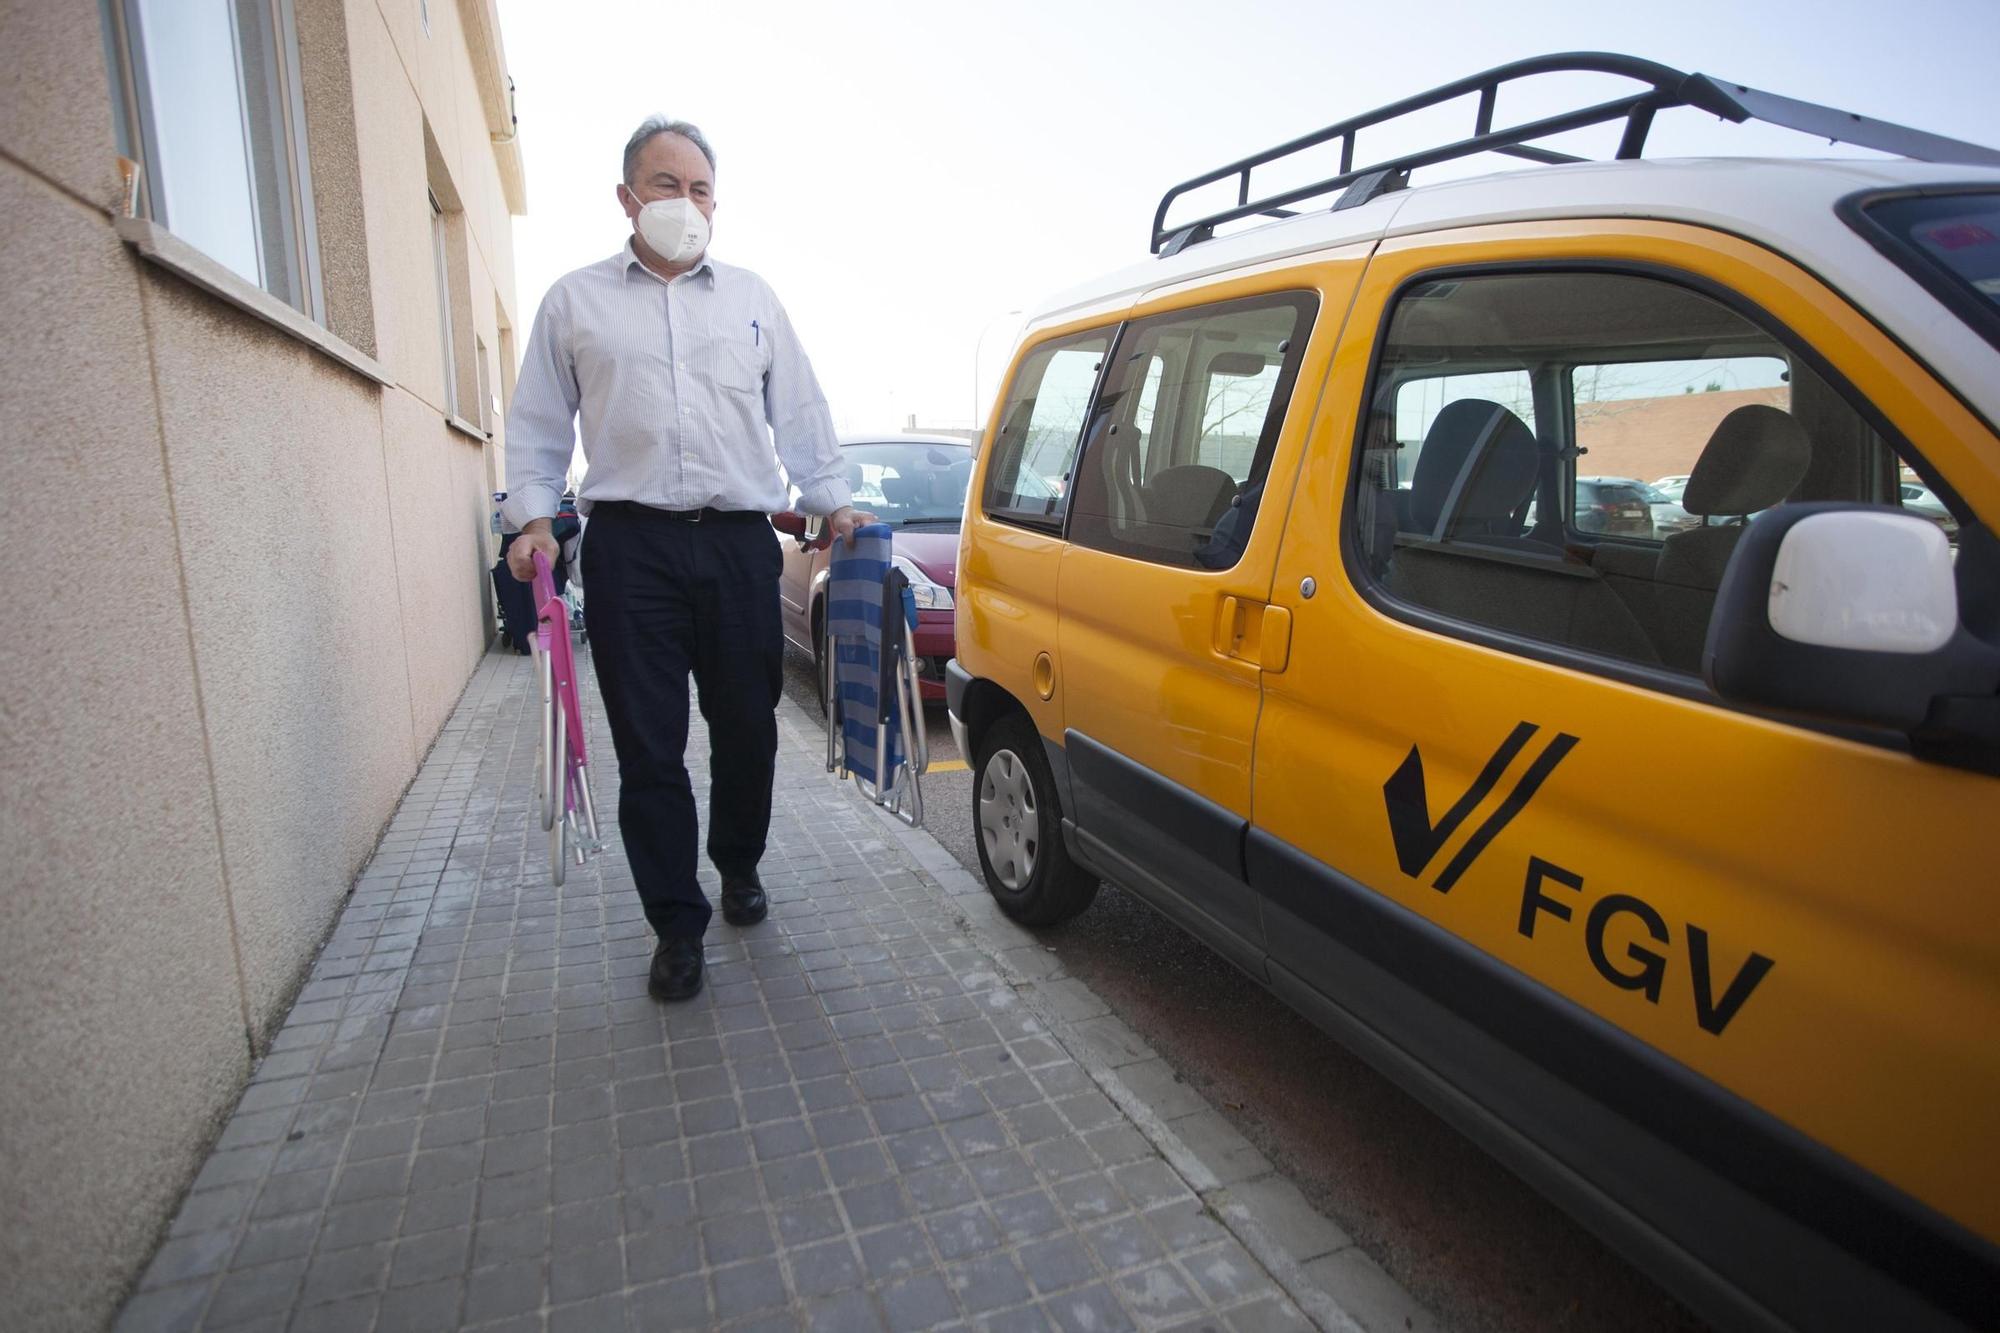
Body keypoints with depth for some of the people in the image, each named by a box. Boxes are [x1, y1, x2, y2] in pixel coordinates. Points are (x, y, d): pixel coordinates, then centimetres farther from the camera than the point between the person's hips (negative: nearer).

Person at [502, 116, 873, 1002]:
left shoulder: (751, 298, 17)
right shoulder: (574, 301, 13)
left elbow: (799, 413, 17)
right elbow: (537, 426, 12)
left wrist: (831, 501, 9)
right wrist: (533, 515, -1)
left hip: (741, 542, 2)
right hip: (631, 547, -1)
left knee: (747, 727, 8)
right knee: (648, 747, -1)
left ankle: (739, 864, 33)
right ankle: (677, 927, 12)